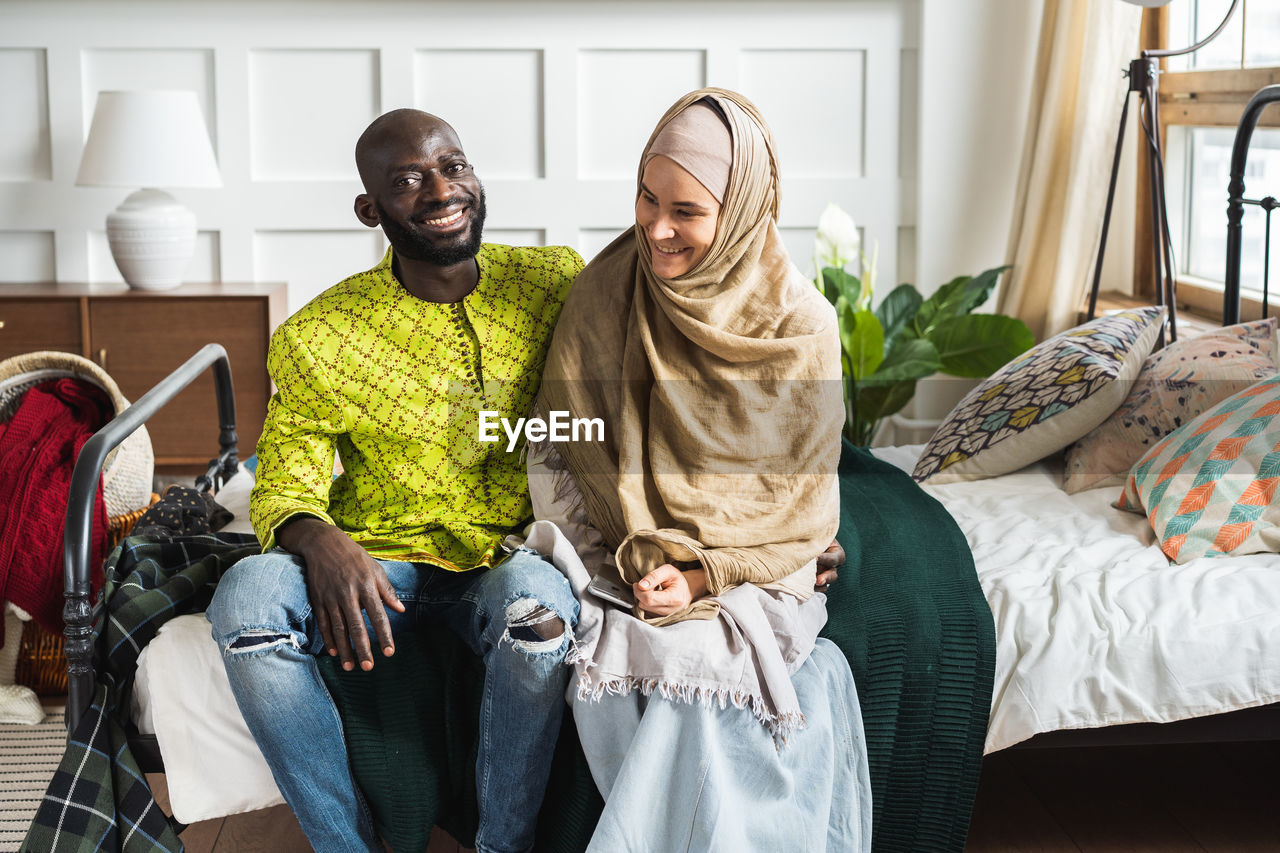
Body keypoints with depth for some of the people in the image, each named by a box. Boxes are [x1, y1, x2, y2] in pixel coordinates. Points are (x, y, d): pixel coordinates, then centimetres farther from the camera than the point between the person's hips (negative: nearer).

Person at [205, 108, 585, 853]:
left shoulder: (556, 284, 0)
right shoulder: (319, 338, -3)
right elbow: (284, 486, -1)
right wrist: (318, 540, -26)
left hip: (511, 558, 0)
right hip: (378, 561, 1)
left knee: (539, 601, -37)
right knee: (246, 597, -29)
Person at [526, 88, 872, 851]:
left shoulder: (802, 326, -4)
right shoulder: (605, 292, -1)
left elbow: (802, 505, -1)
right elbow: (555, 451, 1)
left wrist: (705, 579, -14)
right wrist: (631, 562, -11)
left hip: (748, 579, -1)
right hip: (626, 566, 1)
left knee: (712, 664, -29)